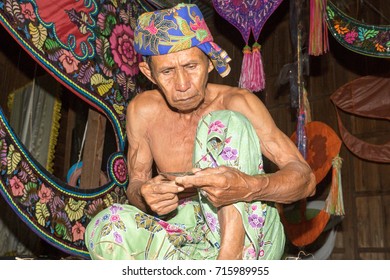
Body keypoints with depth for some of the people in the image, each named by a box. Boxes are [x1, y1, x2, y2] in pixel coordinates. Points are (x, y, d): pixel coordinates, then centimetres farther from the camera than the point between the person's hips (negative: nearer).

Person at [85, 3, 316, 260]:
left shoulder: (236, 102, -11)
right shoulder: (143, 111, 0)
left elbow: (305, 178, -16)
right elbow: (135, 184, 5)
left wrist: (248, 187, -38)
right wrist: (144, 195, -21)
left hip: (247, 236, -2)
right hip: (185, 238, 3)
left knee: (227, 123, -22)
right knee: (106, 227, -24)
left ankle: (233, 257, -30)